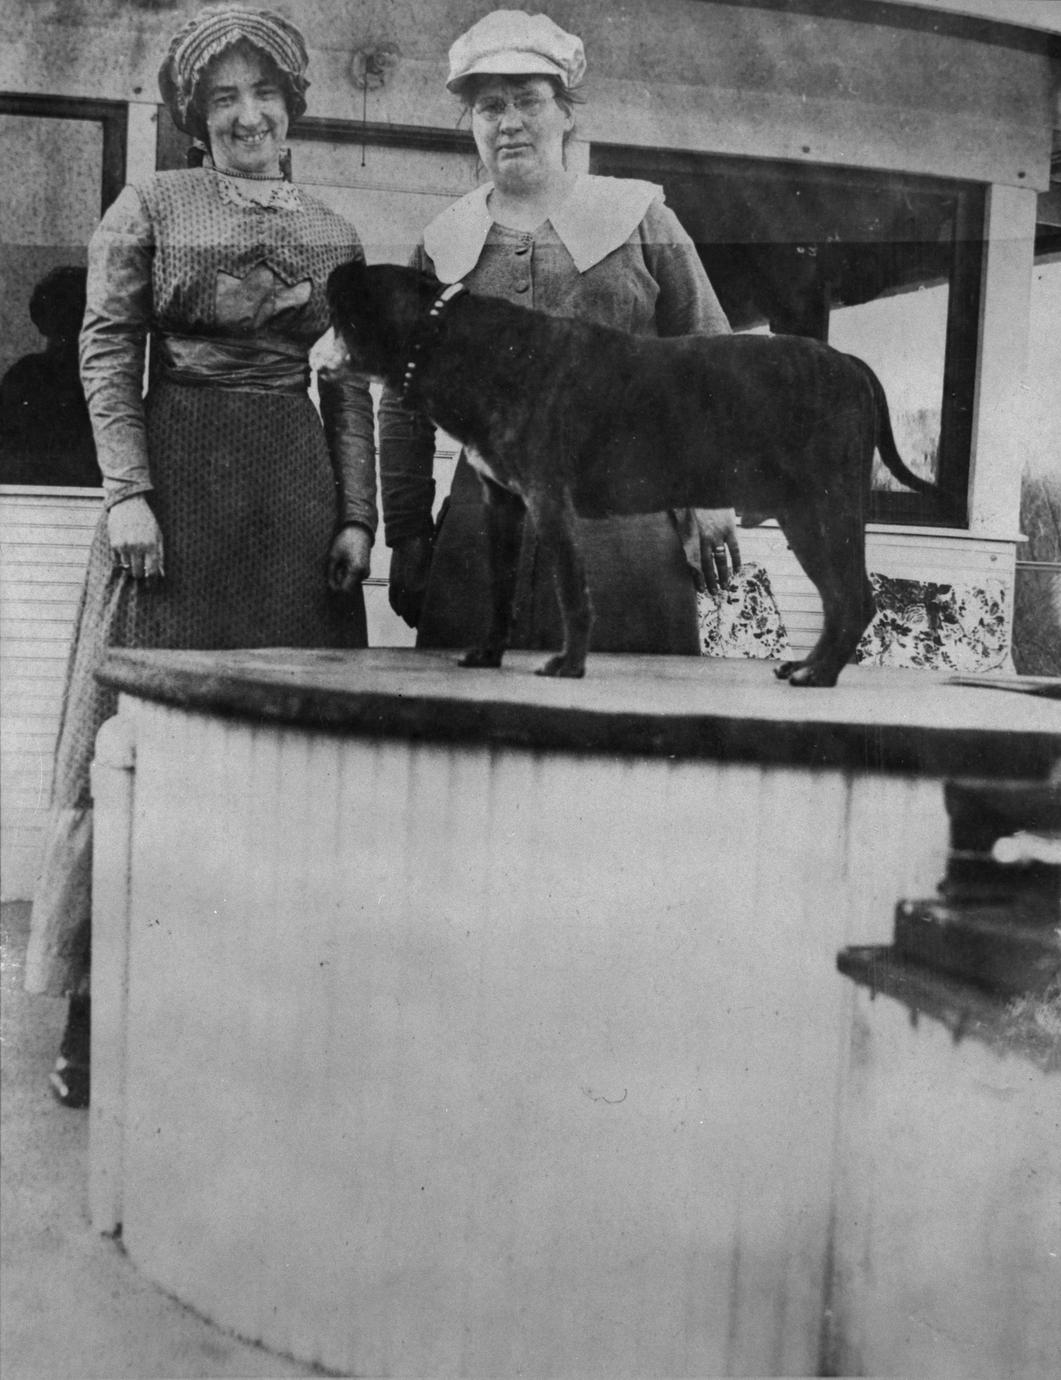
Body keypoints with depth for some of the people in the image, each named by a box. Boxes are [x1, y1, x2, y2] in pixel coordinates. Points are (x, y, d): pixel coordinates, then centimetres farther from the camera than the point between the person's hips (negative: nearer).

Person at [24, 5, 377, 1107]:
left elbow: (350, 387, 12)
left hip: (296, 491, 3)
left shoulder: (334, 233, 14)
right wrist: (128, 493, -12)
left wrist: (357, 516, 3)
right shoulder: (149, 208, 5)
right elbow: (107, 354, -1)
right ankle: (101, 1006, 4)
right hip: (176, 480, -3)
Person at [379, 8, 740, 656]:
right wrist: (407, 535, 8)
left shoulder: (640, 220, 7)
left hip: (626, 533, -1)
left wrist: (711, 503, 0)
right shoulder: (442, 246, 11)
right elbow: (405, 404, 14)